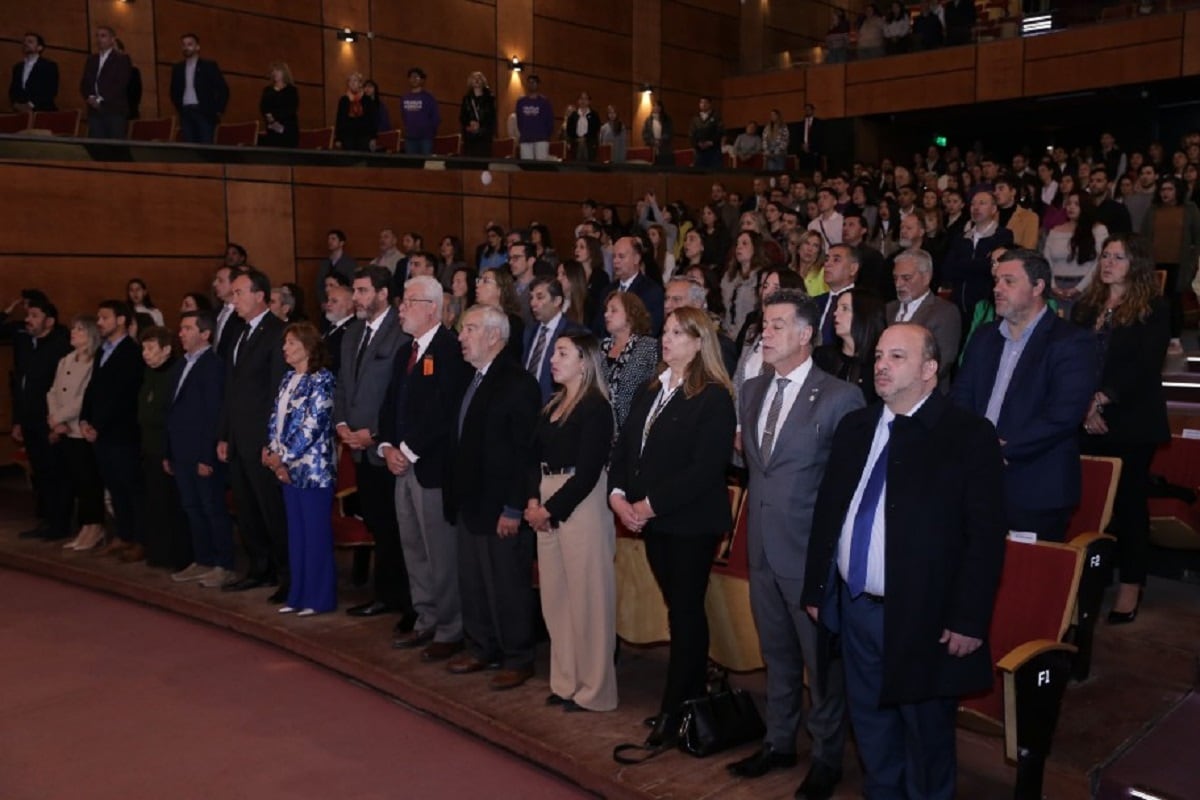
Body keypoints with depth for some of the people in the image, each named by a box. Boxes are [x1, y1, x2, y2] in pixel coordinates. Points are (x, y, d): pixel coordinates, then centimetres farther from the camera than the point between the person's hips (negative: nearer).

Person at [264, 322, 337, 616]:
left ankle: (320, 597, 9)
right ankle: (299, 594, 22)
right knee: (296, 533, 13)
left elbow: (312, 426, -17)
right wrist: (271, 450, -3)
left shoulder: (321, 379, -11)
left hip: (313, 468, -8)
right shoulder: (289, 378, 13)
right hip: (289, 468, 8)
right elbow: (276, 417, 12)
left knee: (316, 534, 0)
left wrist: (283, 456, -14)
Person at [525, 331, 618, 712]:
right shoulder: (553, 404, 14)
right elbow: (536, 456, 12)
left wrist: (550, 509, -13)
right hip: (546, 505, 8)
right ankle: (565, 681, 25)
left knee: (587, 599, -1)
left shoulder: (595, 406, -10)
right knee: (554, 597, 13)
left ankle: (593, 690, 11)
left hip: (581, 505, -8)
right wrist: (533, 501, -3)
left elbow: (589, 471, -16)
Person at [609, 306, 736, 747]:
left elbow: (706, 467, -20)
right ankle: (692, 696, 26)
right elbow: (624, 445, 11)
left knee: (685, 611, 2)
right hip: (651, 519, 7)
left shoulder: (713, 397, -12)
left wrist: (651, 504, -19)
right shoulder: (650, 391, 12)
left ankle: (674, 710, 11)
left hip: (691, 522, -7)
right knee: (680, 609, 14)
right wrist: (618, 493, -6)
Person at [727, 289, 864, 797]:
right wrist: (742, 448, 2)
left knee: (821, 658, 8)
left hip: (811, 548, -6)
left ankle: (827, 758, 25)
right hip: (762, 545, 6)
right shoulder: (751, 391, 9)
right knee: (776, 654, 20)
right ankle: (780, 742, 36)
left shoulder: (839, 397, -13)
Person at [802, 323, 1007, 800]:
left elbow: (986, 536, -13)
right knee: (870, 725, 20)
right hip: (855, 609, 5)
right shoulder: (854, 426, 6)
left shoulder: (969, 436, -11)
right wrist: (815, 588, 8)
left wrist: (969, 620, -15)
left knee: (926, 734, 13)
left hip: (922, 617, -5)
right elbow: (826, 511, 10)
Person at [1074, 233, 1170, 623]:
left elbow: (1144, 366, -11)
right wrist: (1085, 406, -6)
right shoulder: (1087, 306, 13)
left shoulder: (1153, 310, -2)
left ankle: (1130, 585, 9)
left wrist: (1102, 398, -18)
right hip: (1087, 421, 4)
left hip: (1132, 422, -4)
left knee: (1128, 500, 1)